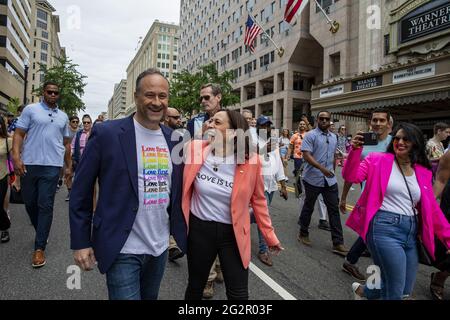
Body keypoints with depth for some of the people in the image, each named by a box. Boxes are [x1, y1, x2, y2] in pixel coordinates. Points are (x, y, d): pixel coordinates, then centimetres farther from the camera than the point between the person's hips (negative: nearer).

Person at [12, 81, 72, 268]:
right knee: (29, 202, 10)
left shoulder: (63, 116, 14)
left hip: (52, 166, 1)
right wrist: (16, 157, -14)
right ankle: (41, 233, 33)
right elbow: (19, 134, -2)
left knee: (45, 206, -2)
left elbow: (66, 143, 18)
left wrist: (69, 166, 15)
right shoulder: (31, 110, 4)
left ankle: (39, 248, 3)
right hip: (29, 164, 0)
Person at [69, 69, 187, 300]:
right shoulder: (107, 133, -12)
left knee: (150, 297, 24)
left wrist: (181, 233, 9)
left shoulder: (173, 138, 2)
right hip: (123, 250, -5)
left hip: (161, 247, 6)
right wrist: (81, 243, -8)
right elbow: (81, 191, -8)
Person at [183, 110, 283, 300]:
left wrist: (269, 236, 4)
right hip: (199, 228, 1)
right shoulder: (194, 149, -11)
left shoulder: (251, 160, -14)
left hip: (233, 233, -1)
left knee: (238, 294, 9)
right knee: (195, 286, 20)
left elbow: (258, 200, -1)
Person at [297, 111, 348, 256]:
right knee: (309, 207, 9)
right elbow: (306, 155, -18)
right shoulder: (310, 135, -8)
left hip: (330, 180, 6)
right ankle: (303, 233, 28)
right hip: (313, 178, -5)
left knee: (334, 210, 4)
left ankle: (338, 243, 9)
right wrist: (322, 168, -28)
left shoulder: (334, 137, 13)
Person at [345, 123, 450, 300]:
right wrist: (355, 150, -25)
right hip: (385, 229, -6)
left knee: (405, 292, 15)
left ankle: (363, 290, 40)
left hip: (411, 233, 6)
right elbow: (351, 176, -12)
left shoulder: (423, 172, 11)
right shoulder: (378, 160, 0)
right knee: (396, 292, -5)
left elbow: (431, 208, 14)